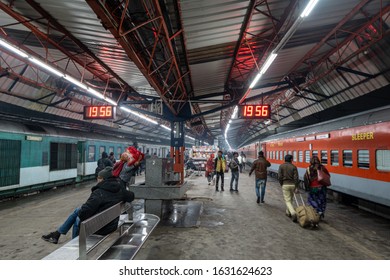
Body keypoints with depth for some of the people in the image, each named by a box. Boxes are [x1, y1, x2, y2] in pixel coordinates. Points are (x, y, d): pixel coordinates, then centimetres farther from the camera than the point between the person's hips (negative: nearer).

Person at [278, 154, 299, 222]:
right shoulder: (293, 167, -1)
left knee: (287, 200, 1)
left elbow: (279, 177, -7)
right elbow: (296, 178, -7)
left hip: (285, 184, -2)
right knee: (290, 199, 20)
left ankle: (293, 213, -17)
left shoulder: (281, 166, -2)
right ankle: (288, 212, 32)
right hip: (293, 184, 2)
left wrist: (281, 184, 6)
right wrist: (296, 187, -4)